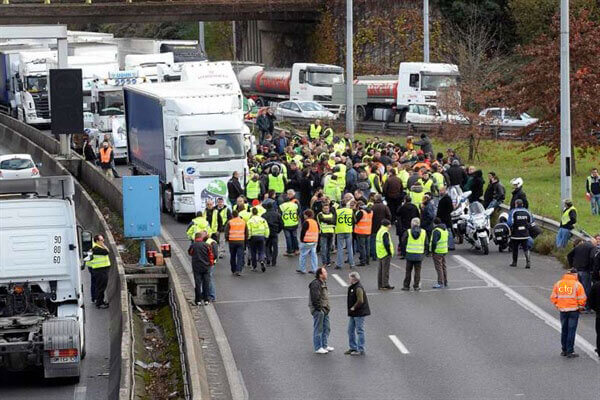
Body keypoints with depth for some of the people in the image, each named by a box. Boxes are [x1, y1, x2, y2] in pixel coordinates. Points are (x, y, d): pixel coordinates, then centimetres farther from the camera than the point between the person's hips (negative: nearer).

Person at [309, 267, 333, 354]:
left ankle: (324, 346, 27)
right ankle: (318, 348, 2)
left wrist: (327, 307, 17)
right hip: (318, 310, -10)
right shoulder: (315, 284, -18)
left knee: (326, 328, 17)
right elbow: (315, 297, -22)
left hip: (324, 309, 10)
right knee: (318, 330, -3)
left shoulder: (323, 283, 16)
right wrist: (319, 308, -21)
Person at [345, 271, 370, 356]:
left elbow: (360, 301, -24)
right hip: (353, 314, 10)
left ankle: (361, 350, 0)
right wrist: (351, 309, 12)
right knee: (350, 330, 16)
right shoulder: (352, 287, 13)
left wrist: (353, 308, -15)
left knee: (360, 331, -4)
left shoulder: (358, 288, -19)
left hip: (359, 314, -10)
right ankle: (353, 348, 26)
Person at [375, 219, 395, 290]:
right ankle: (385, 285, -2)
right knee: (385, 270, -4)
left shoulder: (379, 232, 13)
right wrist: (389, 252, -15)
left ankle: (380, 285, 17)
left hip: (380, 254, 9)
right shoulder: (385, 233, -17)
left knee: (380, 269, 13)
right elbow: (386, 244, -24)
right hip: (386, 254, -9)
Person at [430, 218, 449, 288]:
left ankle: (440, 283, -5)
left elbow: (434, 242, -23)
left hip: (437, 251, -9)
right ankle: (445, 282, 21)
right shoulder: (445, 229, 10)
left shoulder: (436, 231, -18)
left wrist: (432, 250, -13)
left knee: (438, 267, -5)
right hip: (444, 251, 9)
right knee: (443, 267, 16)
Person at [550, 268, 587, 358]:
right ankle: (570, 351, -2)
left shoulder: (558, 284, 5)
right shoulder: (577, 284, -8)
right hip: (574, 310, -4)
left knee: (564, 330, 15)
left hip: (562, 310, 4)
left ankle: (564, 350, 21)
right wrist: (581, 306, 7)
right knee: (571, 330, -1)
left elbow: (553, 297, 6)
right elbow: (582, 299, -10)